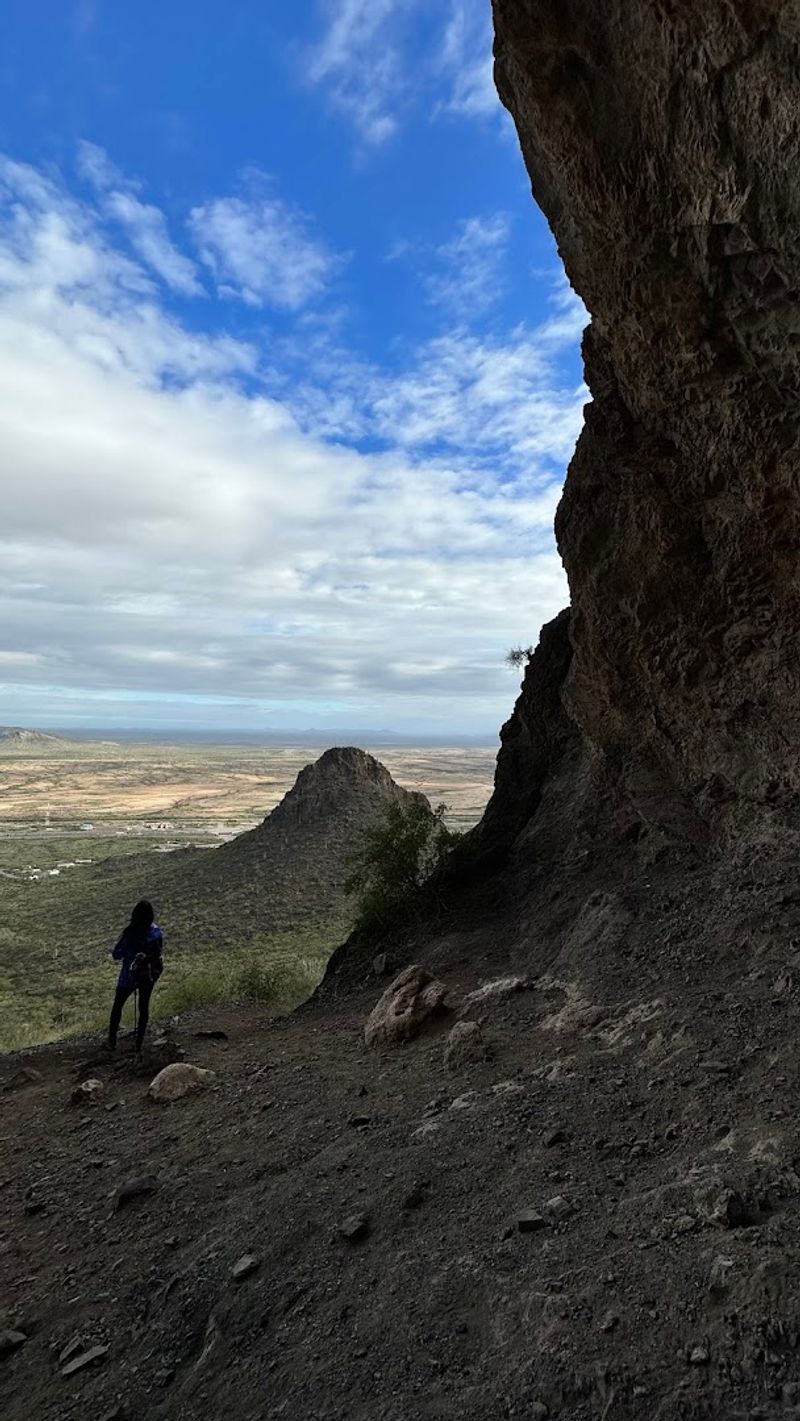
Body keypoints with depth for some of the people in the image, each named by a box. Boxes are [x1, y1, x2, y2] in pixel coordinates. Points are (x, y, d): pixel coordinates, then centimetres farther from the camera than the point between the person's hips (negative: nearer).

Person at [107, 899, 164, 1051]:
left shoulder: (129, 933, -27)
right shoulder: (156, 932, -15)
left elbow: (116, 955, -17)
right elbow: (159, 953, -2)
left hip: (129, 976, -3)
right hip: (149, 976, 3)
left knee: (117, 1006, 22)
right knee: (144, 1007, 21)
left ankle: (112, 1041, 30)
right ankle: (139, 1043, 32)